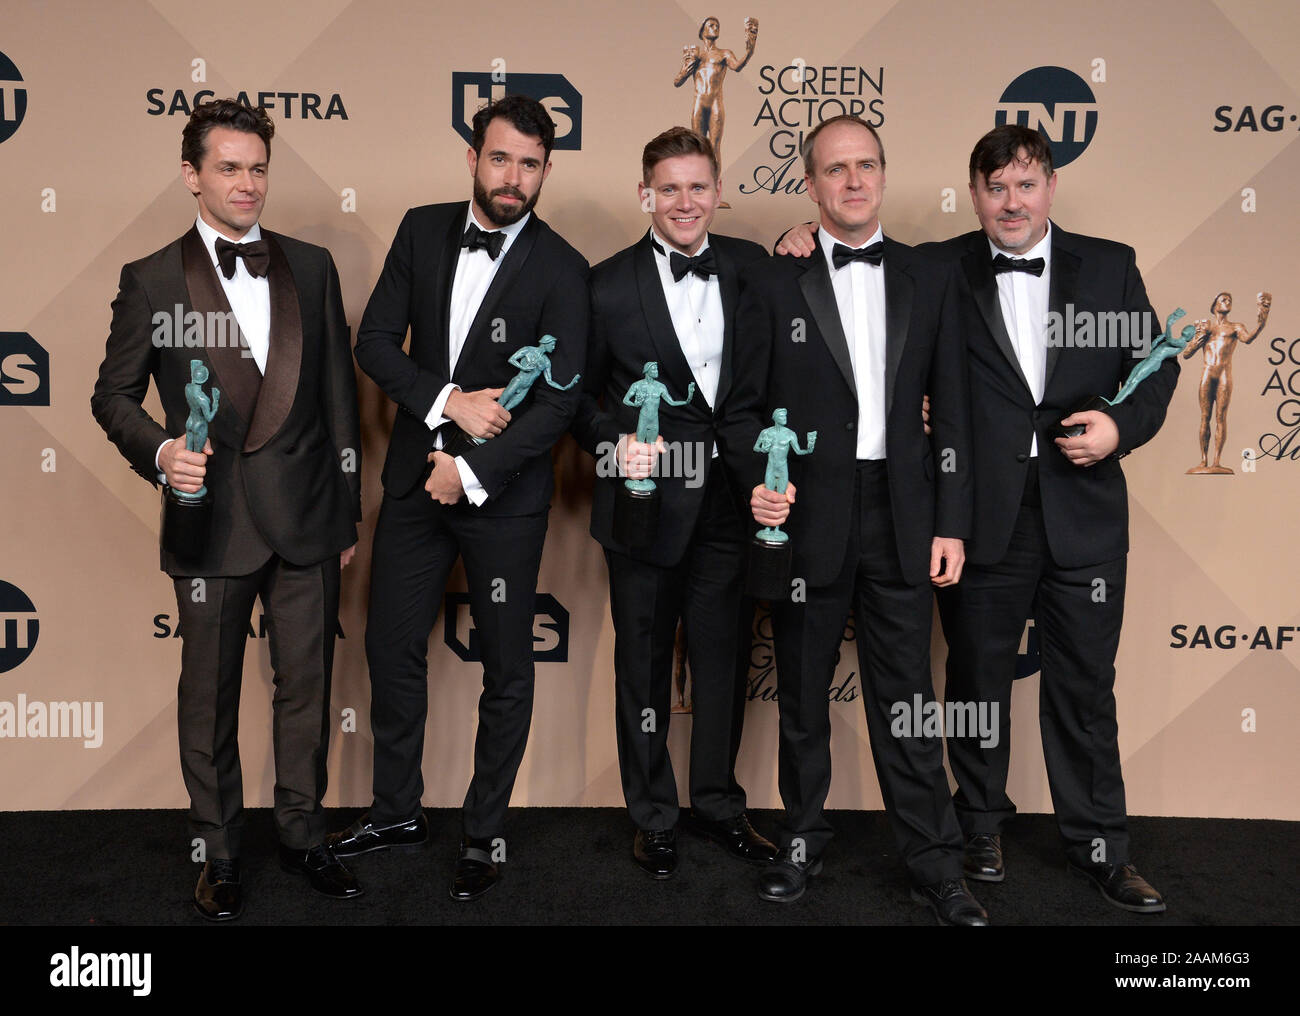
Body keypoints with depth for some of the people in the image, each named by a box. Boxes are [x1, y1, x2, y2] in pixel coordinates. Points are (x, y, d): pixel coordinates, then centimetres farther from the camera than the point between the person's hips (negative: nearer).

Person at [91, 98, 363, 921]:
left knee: (307, 684, 11)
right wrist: (160, 451, -17)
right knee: (211, 697, 10)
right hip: (213, 520, -2)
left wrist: (348, 508, 8)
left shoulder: (311, 266, 7)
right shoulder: (152, 281, 0)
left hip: (306, 515, 2)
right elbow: (114, 396, 5)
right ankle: (220, 853, 28)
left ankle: (304, 834, 30)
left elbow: (338, 389, 8)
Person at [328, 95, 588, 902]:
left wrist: (473, 471, -18)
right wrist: (446, 401, -16)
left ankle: (487, 830, 26)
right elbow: (375, 341, -1)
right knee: (392, 645, 13)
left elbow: (560, 401, -15)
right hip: (416, 480, 4)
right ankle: (398, 810, 33)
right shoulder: (423, 231, 3)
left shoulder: (561, 269, -10)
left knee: (506, 668, 8)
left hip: (505, 496, -4)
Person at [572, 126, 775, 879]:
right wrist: (616, 441, -17)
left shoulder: (751, 267, 4)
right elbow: (579, 397, 1)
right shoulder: (609, 285, -4)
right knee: (644, 664, 10)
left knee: (725, 656, 14)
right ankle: (653, 816, 28)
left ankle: (718, 802, 34)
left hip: (731, 499, 3)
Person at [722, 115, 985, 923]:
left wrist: (952, 523, 2)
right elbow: (745, 405, 2)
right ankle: (803, 841, 29)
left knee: (906, 697, 6)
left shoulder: (930, 281, 9)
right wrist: (759, 479, -16)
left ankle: (936, 866, 17)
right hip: (807, 518, -1)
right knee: (803, 693, 12)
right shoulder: (774, 282, 3)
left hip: (901, 520, 1)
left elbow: (951, 410, 7)